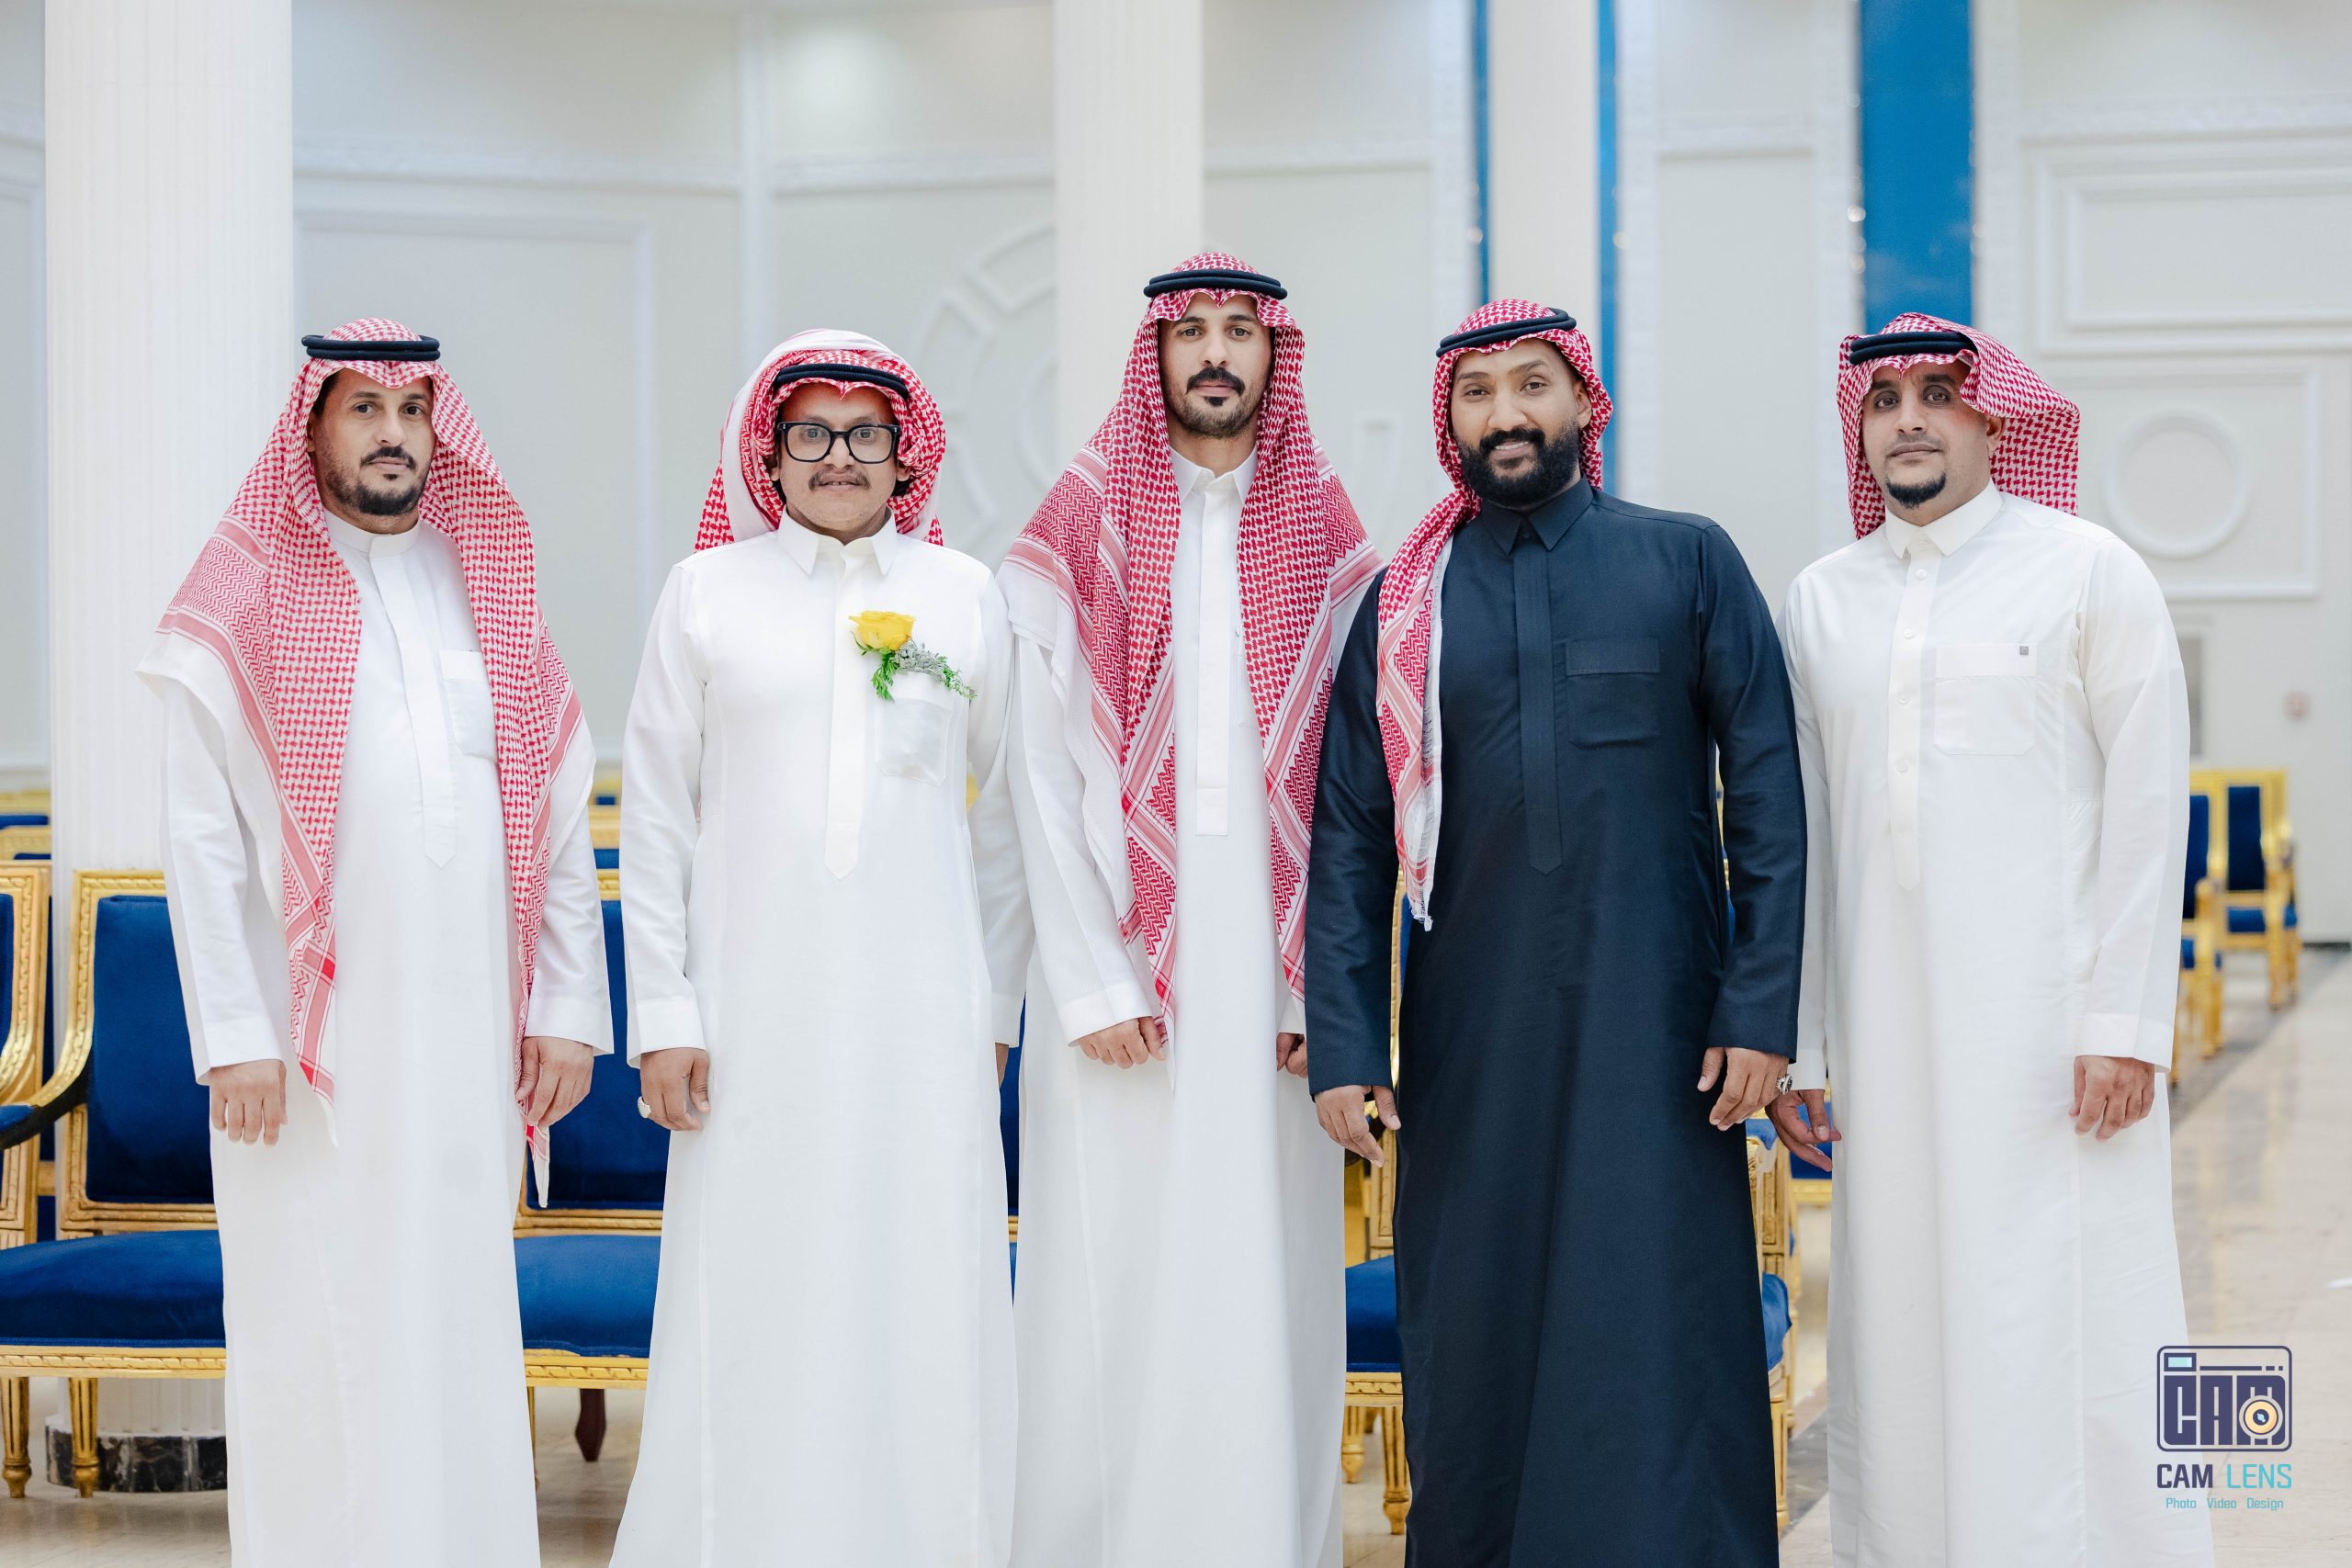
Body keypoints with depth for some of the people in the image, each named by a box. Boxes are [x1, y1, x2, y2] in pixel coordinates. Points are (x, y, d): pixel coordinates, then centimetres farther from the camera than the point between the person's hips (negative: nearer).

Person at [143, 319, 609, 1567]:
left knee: (461, 1321, 8)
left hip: (467, 1030, 4)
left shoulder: (491, 590, 12)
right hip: (313, 1033, -3)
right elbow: (202, 833, -5)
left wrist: (566, 1006, 4)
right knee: (323, 1327, -1)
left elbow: (560, 816, 11)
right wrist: (234, 1036, -12)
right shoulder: (243, 599, 0)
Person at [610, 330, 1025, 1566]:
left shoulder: (964, 596, 9)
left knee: (923, 1303, 1)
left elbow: (1002, 819, 11)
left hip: (922, 1011, 1)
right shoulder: (709, 591, 6)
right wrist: (662, 1015, -1)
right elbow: (656, 814, 5)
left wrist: (995, 1010, 6)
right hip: (757, 1010, -1)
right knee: (751, 1308, -2)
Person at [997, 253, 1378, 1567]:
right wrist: (1091, 987, -7)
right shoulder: (1082, 530, 4)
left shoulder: (1327, 540, 9)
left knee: (1271, 1292, 2)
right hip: (1121, 970, -1)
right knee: (1114, 1291, -3)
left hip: (1272, 967, 2)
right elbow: (1041, 777, 0)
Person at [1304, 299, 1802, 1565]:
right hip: (1468, 1044, 2)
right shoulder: (1404, 603, 9)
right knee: (1472, 1345, 5)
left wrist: (1762, 1008, -8)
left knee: (1662, 1340, -2)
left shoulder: (1687, 562, 4)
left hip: (1654, 1026, -2)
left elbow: (1767, 794, 0)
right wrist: (1341, 1046, -1)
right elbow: (1348, 841, 7)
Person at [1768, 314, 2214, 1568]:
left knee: (2064, 1320, -5)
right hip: (1887, 1029, 4)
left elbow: (2147, 807, -2)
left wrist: (2126, 1025, -9)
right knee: (1900, 1319, 4)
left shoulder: (2089, 573, 1)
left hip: (2045, 1021, -3)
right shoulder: (1822, 600, 11)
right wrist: (1796, 1043, 9)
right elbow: (1801, 832, 13)